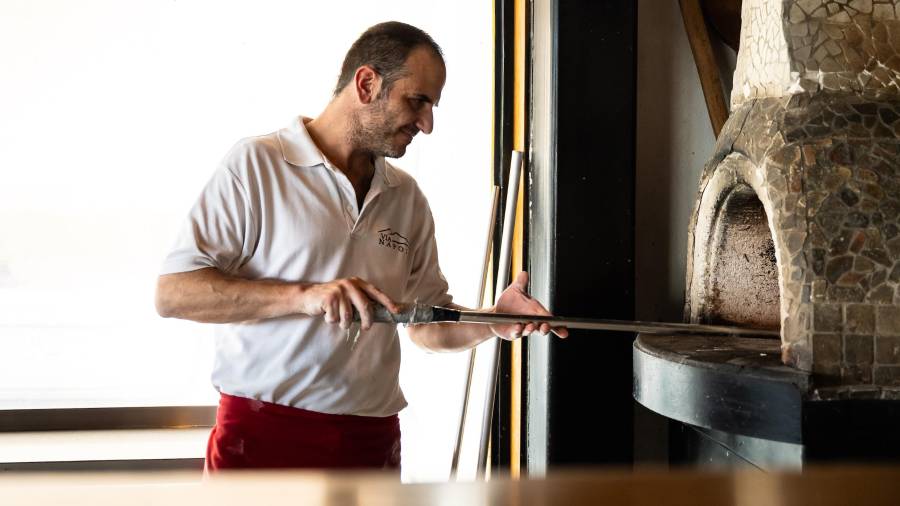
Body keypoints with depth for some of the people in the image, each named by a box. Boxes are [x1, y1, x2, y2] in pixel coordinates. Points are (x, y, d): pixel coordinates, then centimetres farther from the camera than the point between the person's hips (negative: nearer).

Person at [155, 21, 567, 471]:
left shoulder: (407, 197, 13)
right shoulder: (256, 164, -5)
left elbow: (427, 324, 18)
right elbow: (172, 293, -12)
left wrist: (491, 322, -2)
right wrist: (303, 295, -20)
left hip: (372, 439, 5)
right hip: (264, 435, -5)